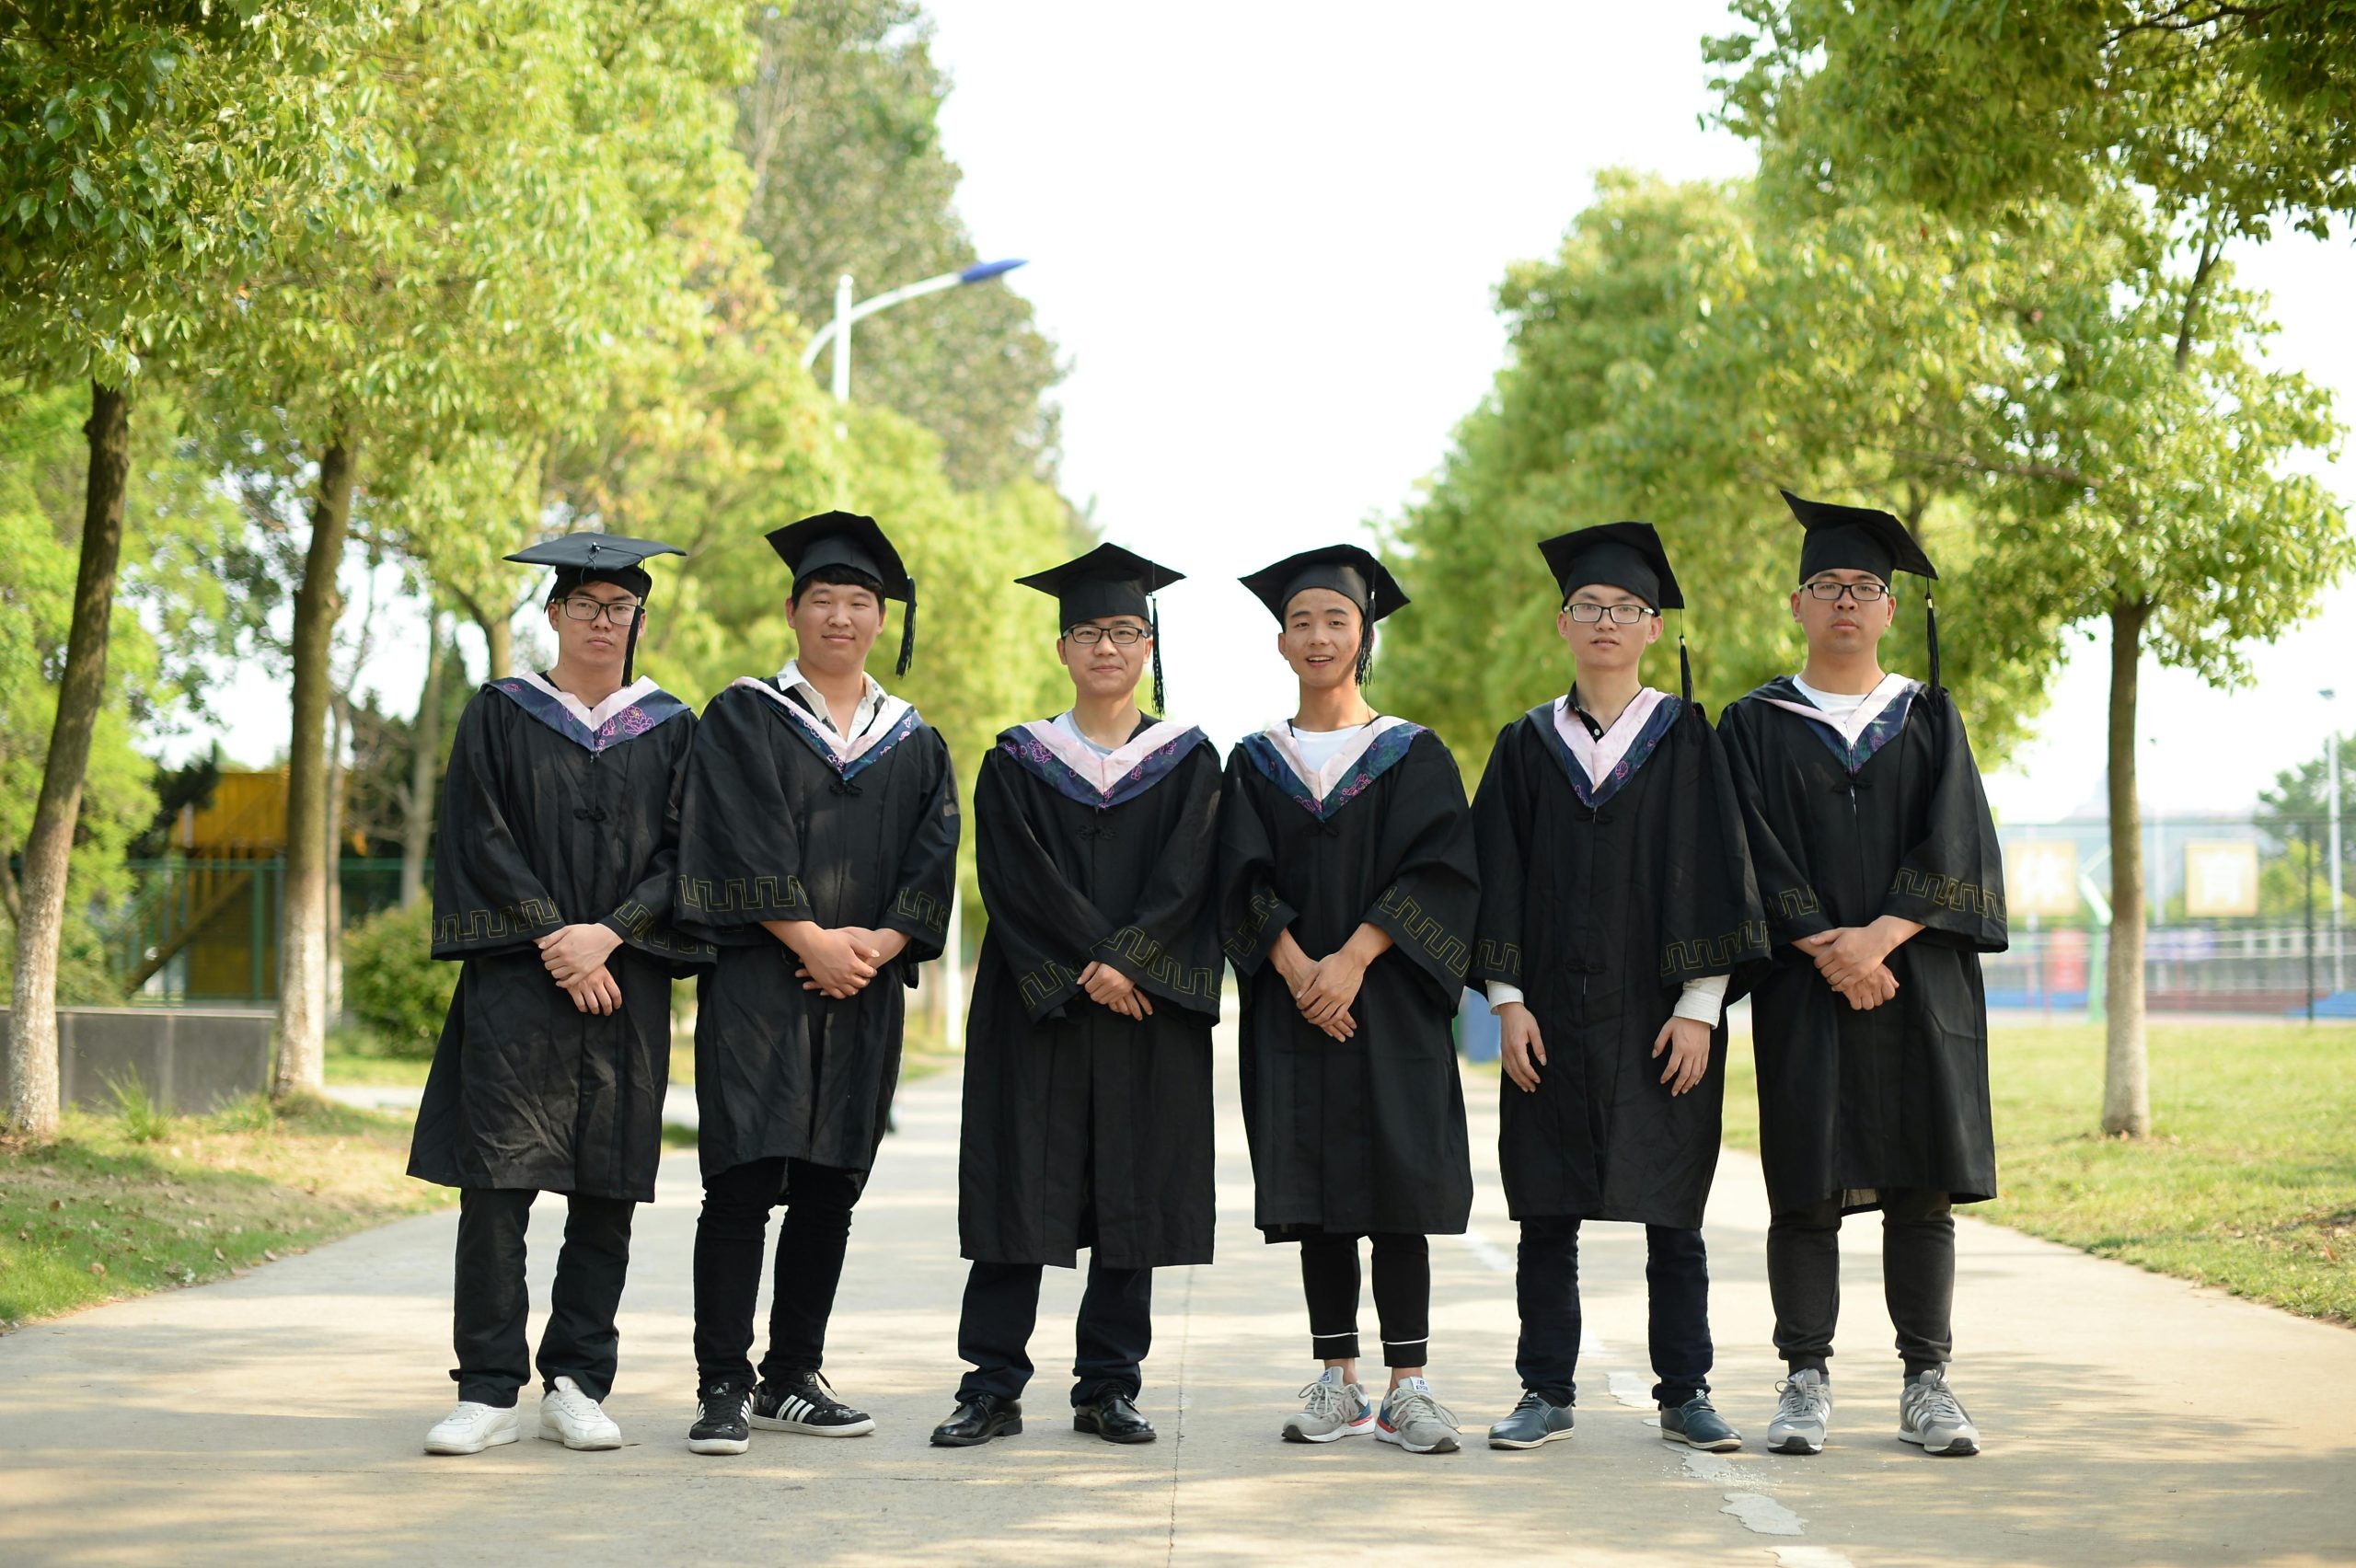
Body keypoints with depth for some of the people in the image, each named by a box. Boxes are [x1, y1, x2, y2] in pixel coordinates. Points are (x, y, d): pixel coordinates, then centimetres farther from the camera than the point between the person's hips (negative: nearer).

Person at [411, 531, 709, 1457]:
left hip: (625, 989, 2)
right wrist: (557, 944, -11)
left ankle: (576, 1387, 10)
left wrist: (607, 934, -12)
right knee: (497, 1182, -7)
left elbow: (681, 853, 3)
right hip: (515, 979, -2)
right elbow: (483, 843, -2)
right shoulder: (500, 717, 7)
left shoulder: (671, 730, 12)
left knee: (607, 1190, 2)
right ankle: (490, 1393, -3)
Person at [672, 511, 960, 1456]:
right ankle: (722, 1389, -7)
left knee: (829, 1186, 6)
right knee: (744, 1181, -9)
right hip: (758, 979, -4)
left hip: (864, 989, 4)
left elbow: (934, 864, 5)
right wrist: (811, 940, -15)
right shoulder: (742, 720, 3)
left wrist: (879, 943, -12)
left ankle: (789, 1379, 14)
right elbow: (740, 845, -8)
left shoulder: (915, 745, 14)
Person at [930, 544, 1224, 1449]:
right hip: (1036, 1010, -1)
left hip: (1148, 1009, 1)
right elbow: (1015, 878, -6)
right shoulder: (1017, 763, 6)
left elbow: (1185, 880, -3)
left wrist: (1124, 961, -16)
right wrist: (1089, 966, -16)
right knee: (1016, 1193, -2)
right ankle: (994, 1389, 3)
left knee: (1134, 1196, 2)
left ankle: (1108, 1387, 10)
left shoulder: (1187, 763, 8)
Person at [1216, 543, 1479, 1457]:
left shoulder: (1413, 755, 4)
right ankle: (1337, 1385, 10)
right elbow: (1244, 883, 0)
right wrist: (1299, 968, -16)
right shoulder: (1256, 764, 10)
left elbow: (1438, 872, -6)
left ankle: (1408, 1388, -1)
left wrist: (1354, 958, -17)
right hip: (1293, 1004, 2)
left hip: (1390, 1002, -2)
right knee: (1316, 1194, 3)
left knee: (1399, 1188, -5)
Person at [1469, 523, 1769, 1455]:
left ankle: (1684, 1395, 12)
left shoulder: (1685, 738, 3)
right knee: (1546, 1213, 4)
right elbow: (1499, 881, 6)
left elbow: (1713, 876, -2)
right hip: (1553, 1018, 2)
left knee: (1670, 1214, 3)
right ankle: (1547, 1394, 12)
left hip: (1659, 1017, -2)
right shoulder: (1527, 745, 8)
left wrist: (1699, 1007, -10)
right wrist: (1508, 1001, -4)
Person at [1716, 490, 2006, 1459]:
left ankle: (1926, 1383, 7)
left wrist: (1879, 937, -15)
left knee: (1921, 1187, 1)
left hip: (1920, 980, 1)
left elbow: (1956, 846, -1)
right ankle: (1807, 1379, 6)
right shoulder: (1756, 726, 7)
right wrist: (1826, 948, -16)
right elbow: (1757, 859, -3)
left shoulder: (1929, 719, 11)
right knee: (1805, 1186, -2)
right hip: (1802, 985, -1)